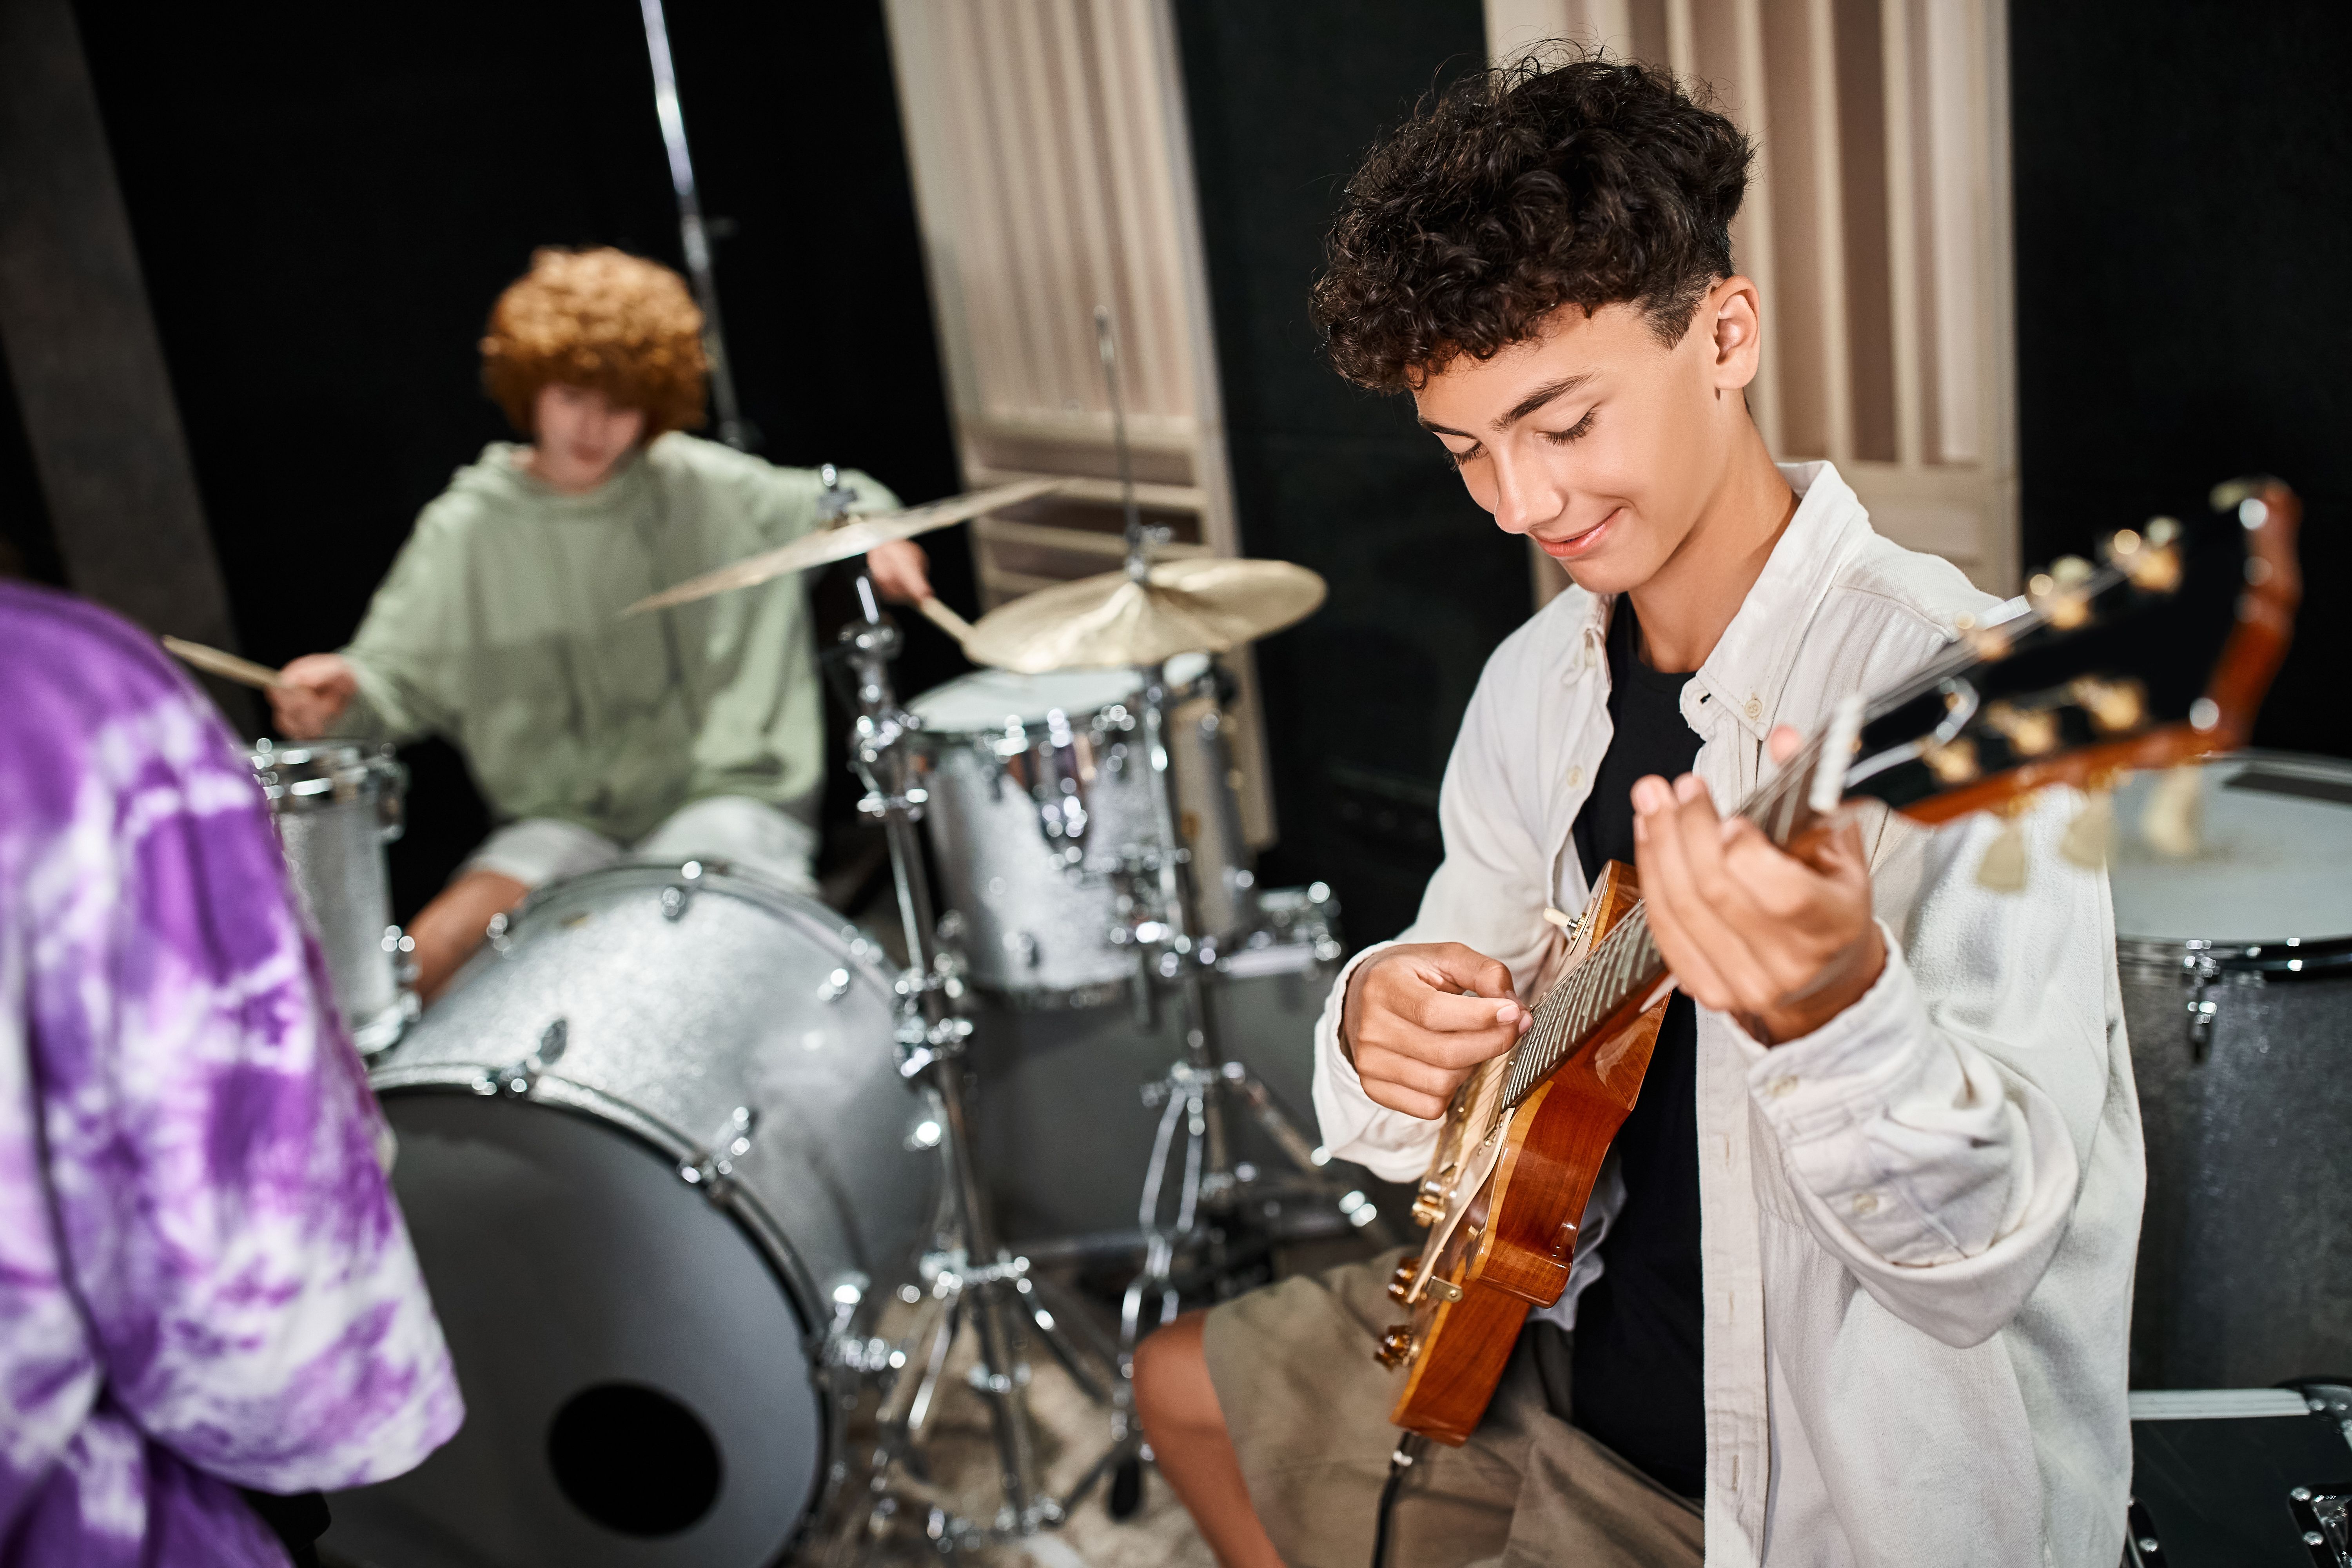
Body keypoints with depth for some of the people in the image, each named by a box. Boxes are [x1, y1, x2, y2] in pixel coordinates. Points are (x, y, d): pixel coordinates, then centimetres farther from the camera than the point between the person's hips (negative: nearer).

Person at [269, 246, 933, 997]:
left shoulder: (703, 487, -3)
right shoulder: (469, 529, 1)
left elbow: (832, 508, 11)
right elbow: (397, 678, 0)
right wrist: (342, 688, -23)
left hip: (725, 794, -2)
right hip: (563, 821, 3)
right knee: (428, 958, -16)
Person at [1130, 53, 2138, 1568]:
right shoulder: (1541, 680, -2)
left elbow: (1985, 1257, -30)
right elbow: (1466, 1117, 6)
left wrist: (1837, 1015, -50)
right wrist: (1385, 1035, -17)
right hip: (1568, 1352, 7)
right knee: (1191, 1382, 21)